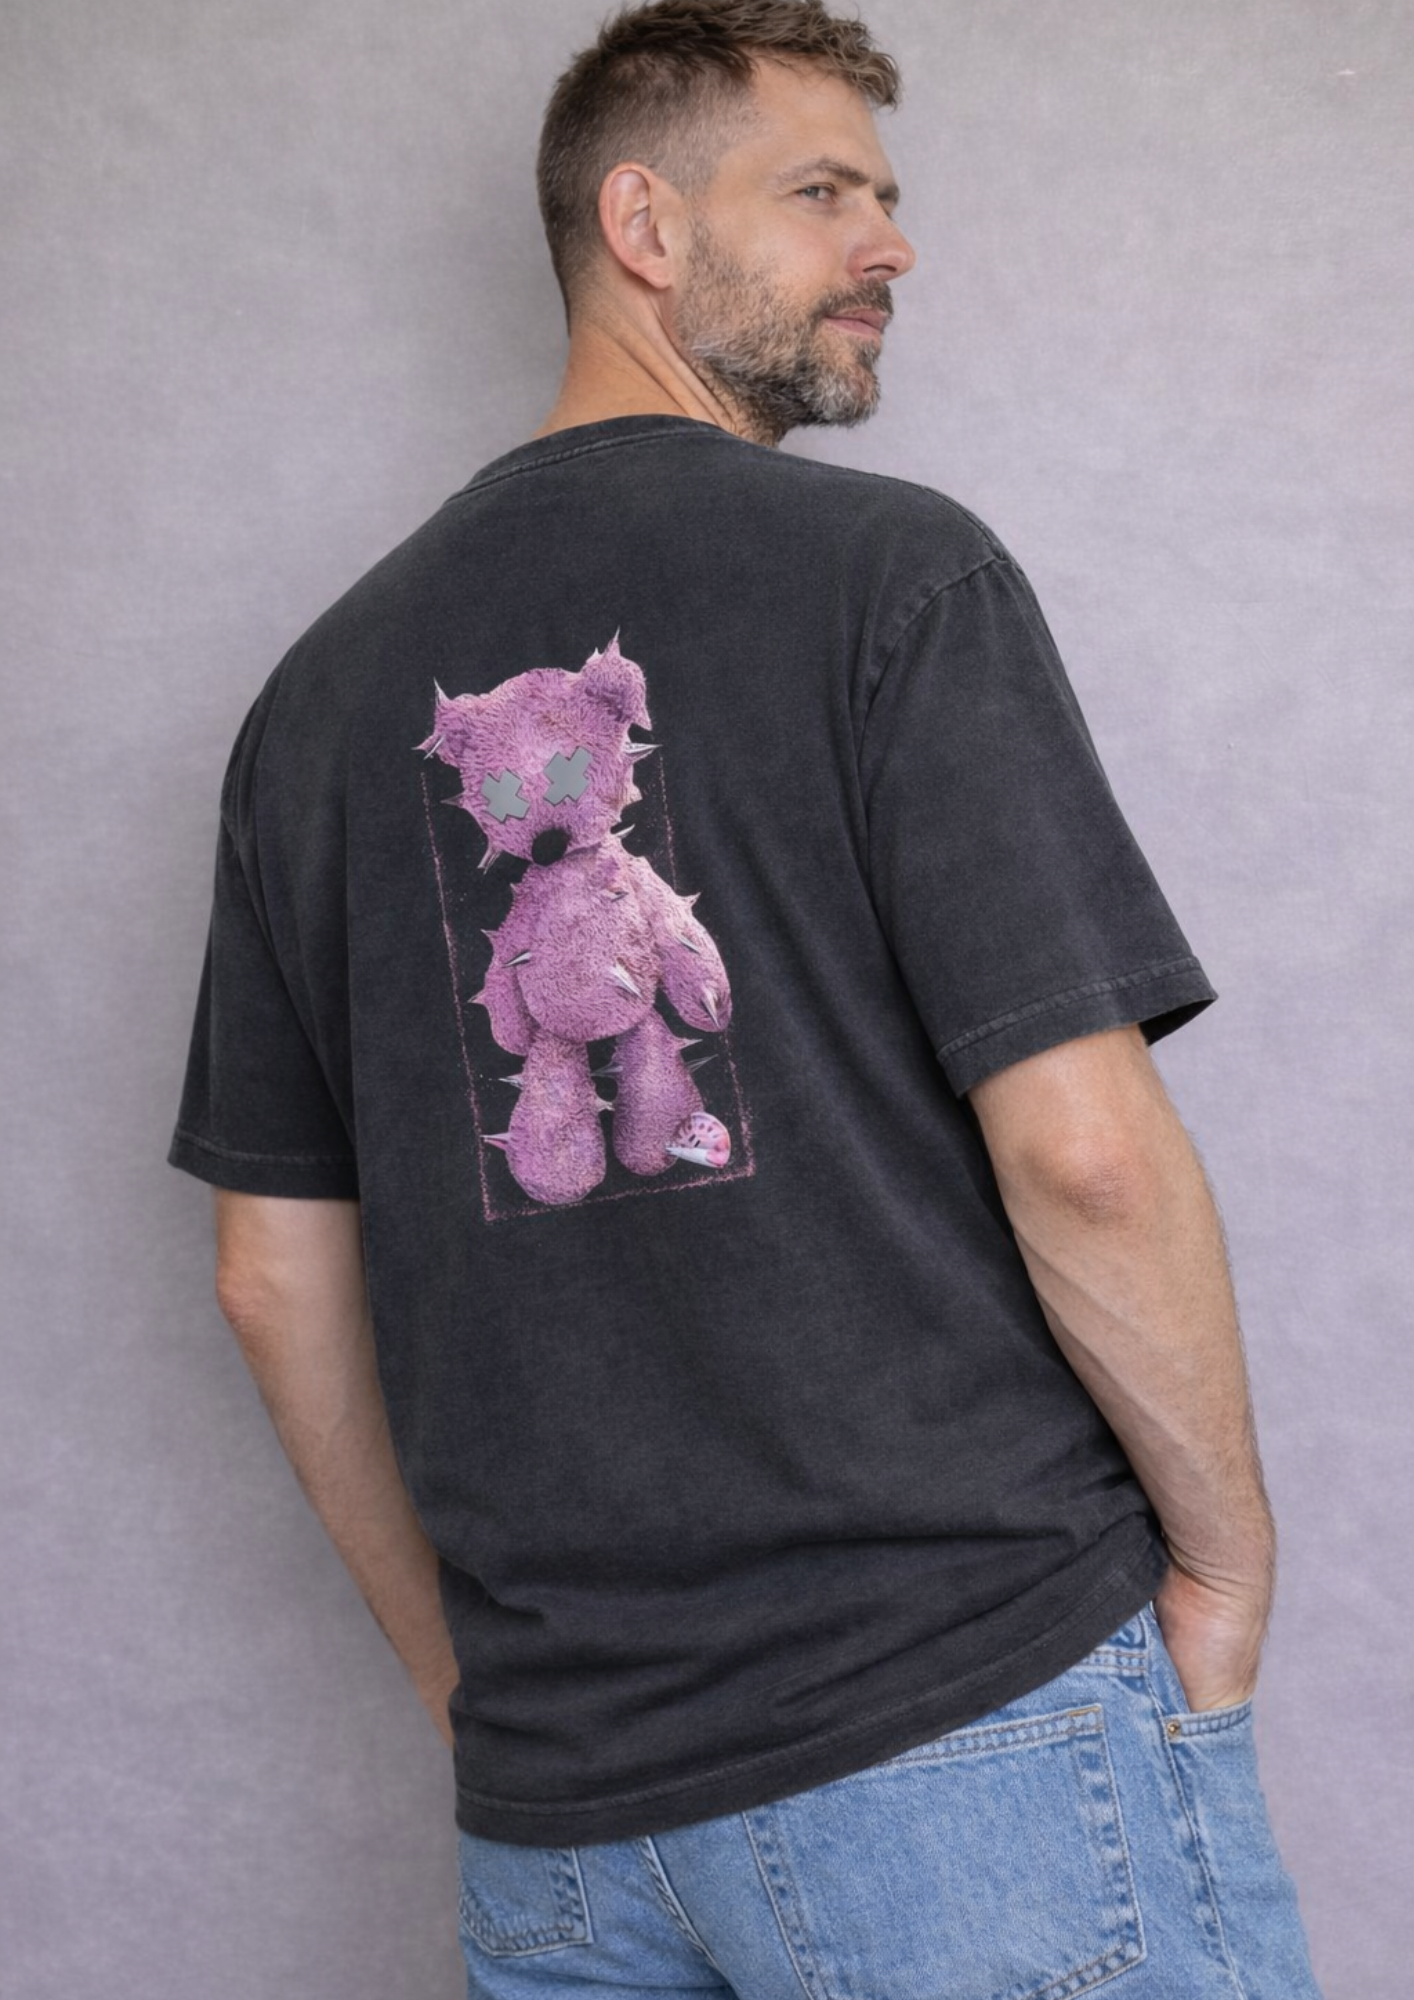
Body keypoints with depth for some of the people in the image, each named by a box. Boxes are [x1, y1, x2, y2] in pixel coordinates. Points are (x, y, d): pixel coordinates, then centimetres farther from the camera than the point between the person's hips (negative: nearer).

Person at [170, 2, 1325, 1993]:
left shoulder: (326, 687, 8)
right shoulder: (890, 570, -8)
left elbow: (276, 1275, 9)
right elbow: (1084, 1147, -16)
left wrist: (464, 1668, 18)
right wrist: (1229, 1551, -1)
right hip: (970, 1719, -5)